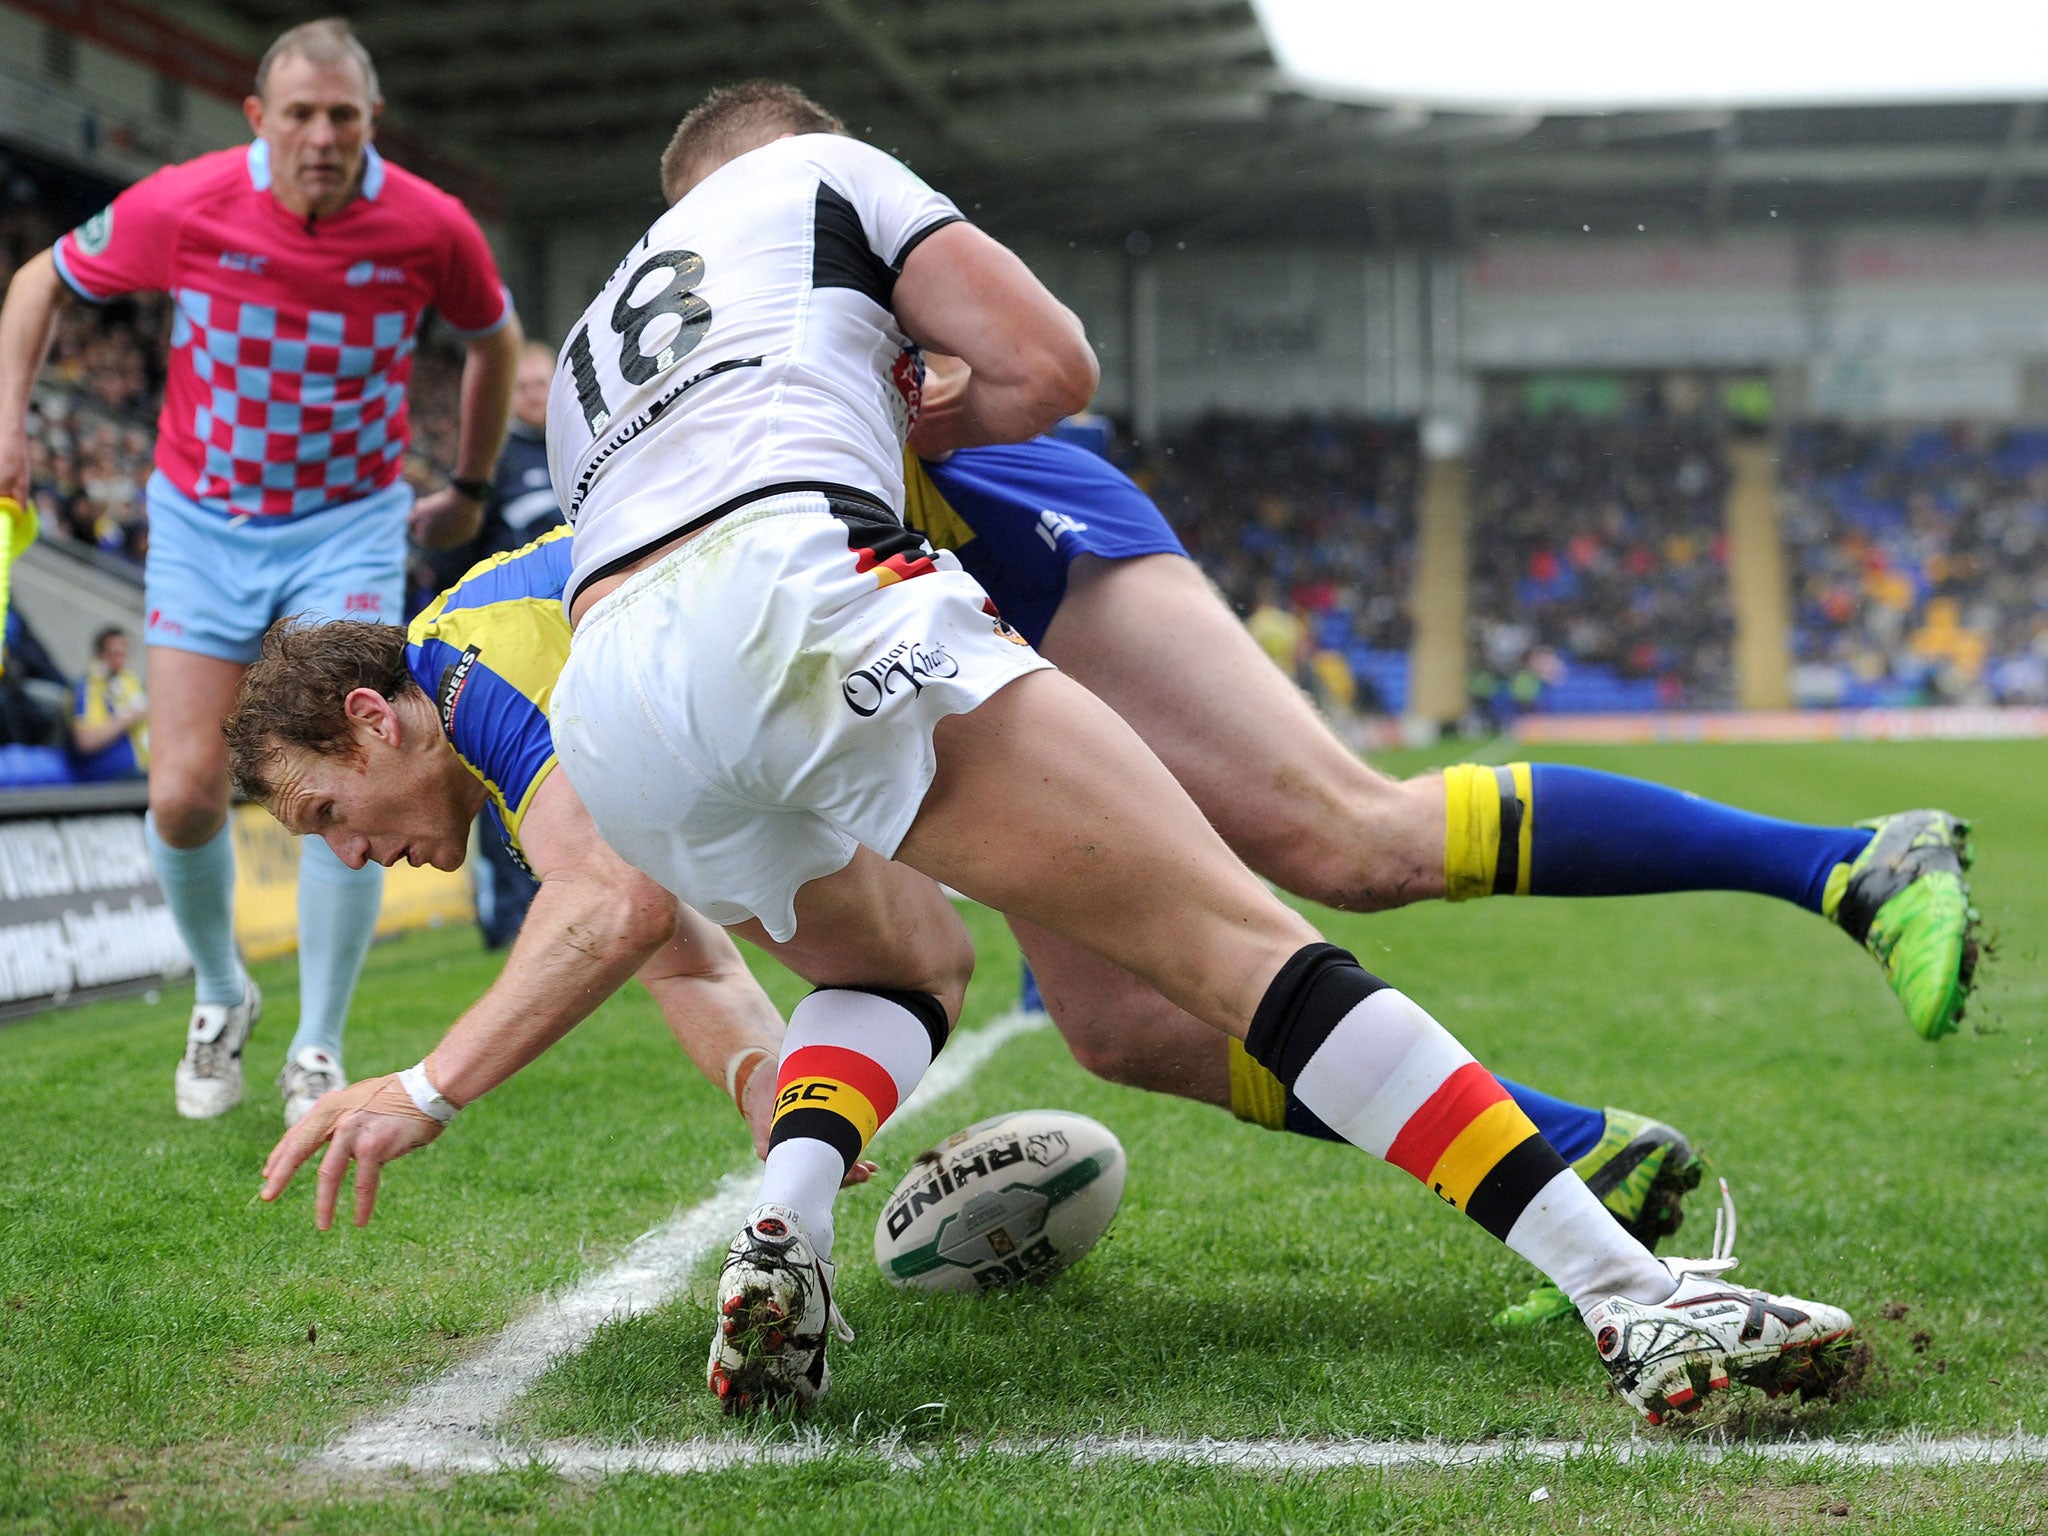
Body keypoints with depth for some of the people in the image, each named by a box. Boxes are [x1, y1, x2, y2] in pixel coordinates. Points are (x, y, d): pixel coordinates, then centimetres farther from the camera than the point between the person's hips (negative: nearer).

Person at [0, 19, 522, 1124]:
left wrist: (471, 489, 17)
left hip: (351, 527, 0)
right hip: (203, 524, 1)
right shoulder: (182, 206, -15)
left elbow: (495, 337, 10)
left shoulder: (430, 226, -13)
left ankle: (318, 1053, 1)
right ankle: (220, 997, 23)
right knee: (184, 796, -7)